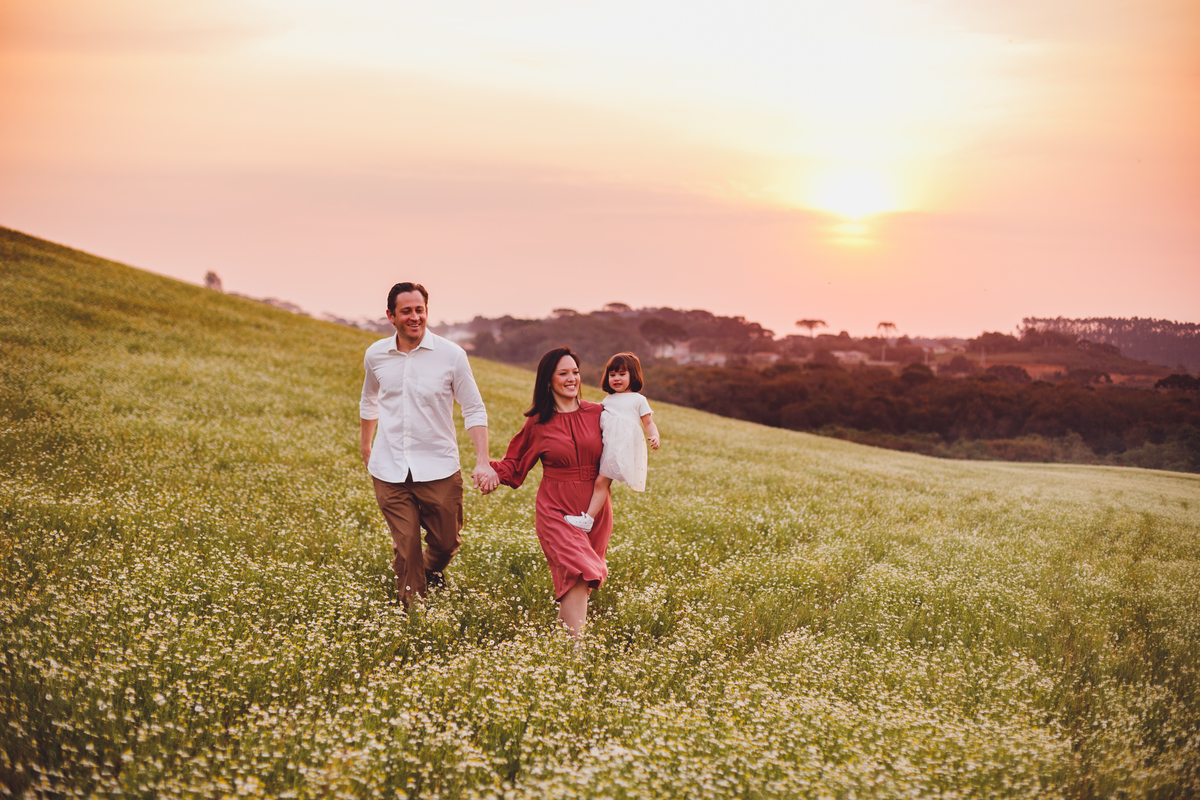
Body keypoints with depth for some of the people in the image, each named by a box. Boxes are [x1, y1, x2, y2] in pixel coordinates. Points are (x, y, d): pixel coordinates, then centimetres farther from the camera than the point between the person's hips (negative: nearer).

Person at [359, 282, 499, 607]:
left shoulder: (451, 355, -7)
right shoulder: (376, 355, 2)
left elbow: (474, 410, -2)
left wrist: (483, 462, -11)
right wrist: (365, 446, 30)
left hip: (438, 469, -1)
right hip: (390, 470, 1)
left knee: (446, 542, 9)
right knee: (406, 544, -2)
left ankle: (430, 570, 44)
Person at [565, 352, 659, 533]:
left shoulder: (638, 399, 7)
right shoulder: (608, 399, 23)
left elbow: (649, 423, 4)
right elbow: (598, 421, 33)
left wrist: (655, 436, -14)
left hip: (625, 447, -6)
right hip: (607, 446, 6)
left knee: (601, 481, -14)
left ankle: (587, 519, -17)